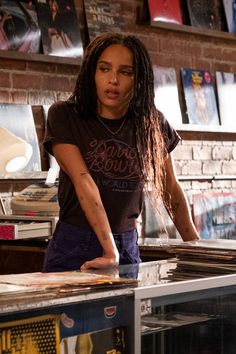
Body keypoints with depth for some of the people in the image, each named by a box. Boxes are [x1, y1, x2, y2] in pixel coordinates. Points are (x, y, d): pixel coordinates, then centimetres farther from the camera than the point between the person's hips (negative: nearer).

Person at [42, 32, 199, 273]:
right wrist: (110, 252, -27)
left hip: (128, 247, 3)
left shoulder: (151, 124, 1)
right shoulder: (64, 116, -8)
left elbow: (171, 189, 10)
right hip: (74, 247, -2)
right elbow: (83, 182, -19)